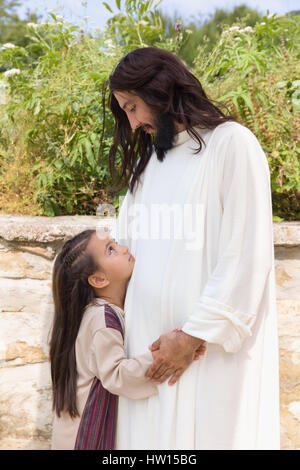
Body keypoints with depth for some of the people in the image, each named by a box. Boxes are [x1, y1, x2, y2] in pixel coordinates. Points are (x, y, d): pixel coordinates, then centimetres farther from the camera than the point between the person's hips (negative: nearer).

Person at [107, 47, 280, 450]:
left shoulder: (232, 144, -6)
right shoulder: (148, 161, 17)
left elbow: (245, 258, -13)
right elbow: (119, 248, 21)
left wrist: (195, 335, -14)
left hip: (213, 347, -6)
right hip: (150, 339, 6)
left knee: (206, 432, -2)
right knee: (149, 433, 6)